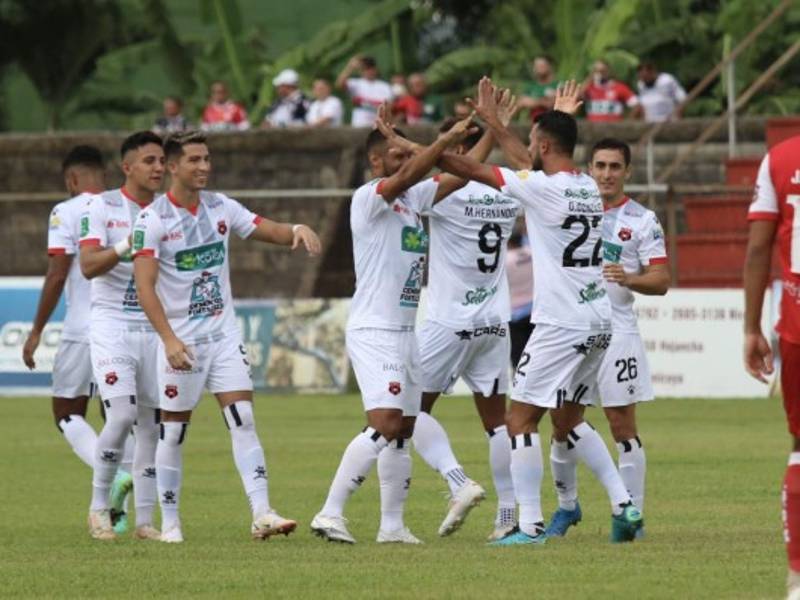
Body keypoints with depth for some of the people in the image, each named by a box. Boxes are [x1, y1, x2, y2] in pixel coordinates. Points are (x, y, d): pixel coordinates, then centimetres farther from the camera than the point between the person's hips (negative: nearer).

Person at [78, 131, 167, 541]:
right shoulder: (102, 207, -4)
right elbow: (88, 266, -15)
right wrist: (127, 246, -29)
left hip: (155, 329, 5)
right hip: (112, 326, -5)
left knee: (152, 424, 2)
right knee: (121, 415, -17)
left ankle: (144, 520, 9)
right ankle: (99, 507, -1)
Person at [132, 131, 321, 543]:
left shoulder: (221, 207, 4)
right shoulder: (153, 219, -11)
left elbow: (269, 231, 6)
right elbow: (144, 287, -16)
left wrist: (297, 230, -18)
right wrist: (170, 340, -25)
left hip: (224, 331, 4)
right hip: (181, 338, -4)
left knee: (243, 420, -8)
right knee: (173, 432, 3)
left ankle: (261, 513, -13)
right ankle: (169, 523, 13)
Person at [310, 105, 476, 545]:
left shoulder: (413, 199, 14)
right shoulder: (367, 198, -10)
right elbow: (406, 177, -29)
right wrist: (448, 139, -32)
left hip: (403, 332, 9)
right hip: (373, 331, -9)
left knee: (402, 432, 8)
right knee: (385, 425, -19)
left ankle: (392, 524, 12)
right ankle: (330, 514, -18)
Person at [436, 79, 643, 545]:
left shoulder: (543, 188, -13)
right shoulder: (588, 188, 10)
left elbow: (471, 170, -7)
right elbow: (532, 165, 28)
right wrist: (493, 123, 37)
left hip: (562, 325, -8)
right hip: (599, 320, 8)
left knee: (522, 417, -2)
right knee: (570, 418, 20)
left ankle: (531, 524, -7)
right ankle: (624, 504, 12)